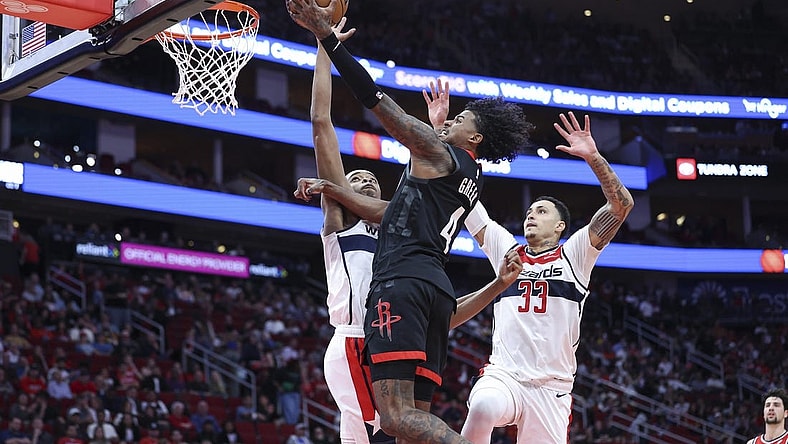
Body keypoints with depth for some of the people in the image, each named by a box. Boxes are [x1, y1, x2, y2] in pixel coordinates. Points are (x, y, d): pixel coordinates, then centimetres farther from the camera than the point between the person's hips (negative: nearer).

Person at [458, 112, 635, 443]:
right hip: (503, 376, 0)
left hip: (552, 388, 0)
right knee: (483, 407, -34)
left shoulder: (574, 255, 8)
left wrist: (593, 157, -17)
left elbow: (622, 204, -4)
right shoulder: (507, 251, 15)